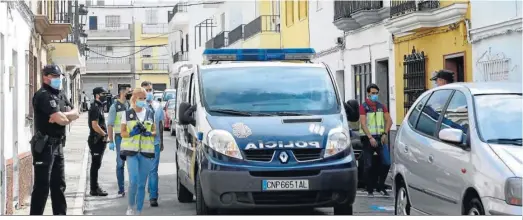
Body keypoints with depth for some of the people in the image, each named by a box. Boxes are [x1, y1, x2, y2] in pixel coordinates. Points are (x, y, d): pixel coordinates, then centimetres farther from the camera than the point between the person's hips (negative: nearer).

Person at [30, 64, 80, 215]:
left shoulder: (60, 95, 16)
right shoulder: (43, 95, -14)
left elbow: (76, 113, 7)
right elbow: (61, 120, -23)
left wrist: (62, 116, -11)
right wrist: (66, 116, -1)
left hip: (58, 145, 9)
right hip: (45, 146, -9)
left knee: (59, 184, 14)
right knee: (42, 185, -9)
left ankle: (60, 214, 22)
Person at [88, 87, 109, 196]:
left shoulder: (99, 107, 15)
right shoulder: (95, 108, -16)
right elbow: (95, 125, -23)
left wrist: (104, 134, 11)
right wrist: (104, 134, -12)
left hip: (99, 140, 10)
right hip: (96, 140, -10)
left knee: (96, 164, 14)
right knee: (95, 164, -5)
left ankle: (95, 187, 22)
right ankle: (94, 189, -1)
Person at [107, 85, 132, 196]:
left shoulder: (131, 105, 9)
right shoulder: (115, 106, -4)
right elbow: (110, 125, -6)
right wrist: (111, 141, -12)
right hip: (120, 137, -4)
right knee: (120, 163, 2)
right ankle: (121, 189, 8)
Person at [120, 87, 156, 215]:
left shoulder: (150, 113, 11)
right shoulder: (127, 114, 3)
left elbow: (154, 131, 16)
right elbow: (122, 133, 5)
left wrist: (149, 133, -6)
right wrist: (132, 133, -15)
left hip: (146, 152, 3)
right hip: (131, 151, -3)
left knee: (142, 184, 3)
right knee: (133, 181, -14)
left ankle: (138, 211, 11)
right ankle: (131, 206, 8)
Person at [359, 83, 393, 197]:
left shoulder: (381, 106, 12)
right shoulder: (363, 107, -2)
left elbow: (389, 120, 11)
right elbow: (363, 124, -11)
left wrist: (385, 134, -3)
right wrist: (370, 138, -19)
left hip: (380, 137, 4)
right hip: (368, 138, -4)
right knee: (368, 165, -3)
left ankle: (381, 187, 11)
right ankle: (370, 189, 6)